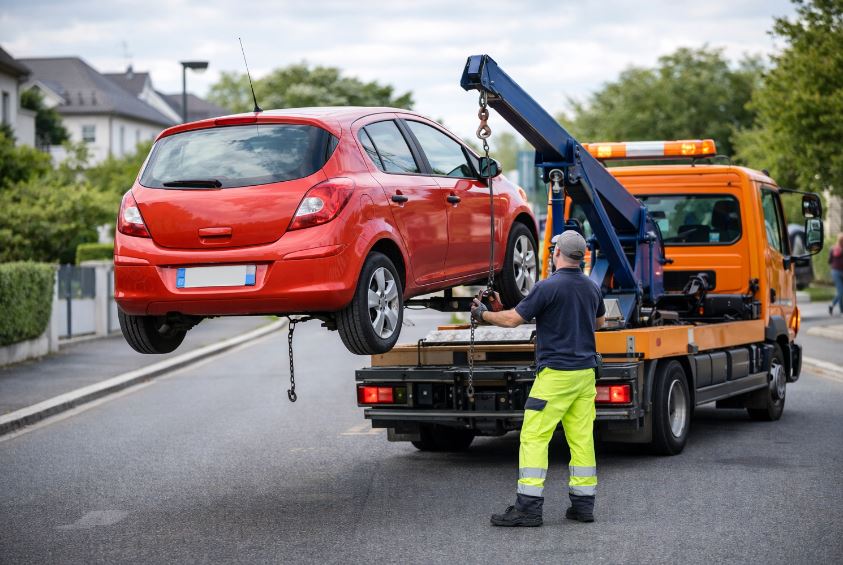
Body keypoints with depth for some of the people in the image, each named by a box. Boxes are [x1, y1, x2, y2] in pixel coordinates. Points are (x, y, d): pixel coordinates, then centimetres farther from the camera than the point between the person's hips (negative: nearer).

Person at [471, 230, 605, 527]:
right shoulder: (592, 288, 9)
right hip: (585, 372, 7)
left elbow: (513, 319, -10)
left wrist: (482, 314, 6)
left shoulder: (549, 286, -14)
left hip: (555, 374, -7)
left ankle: (528, 507, -9)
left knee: (534, 436, -6)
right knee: (581, 438, 9)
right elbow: (599, 322, 28)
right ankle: (583, 504, 11)